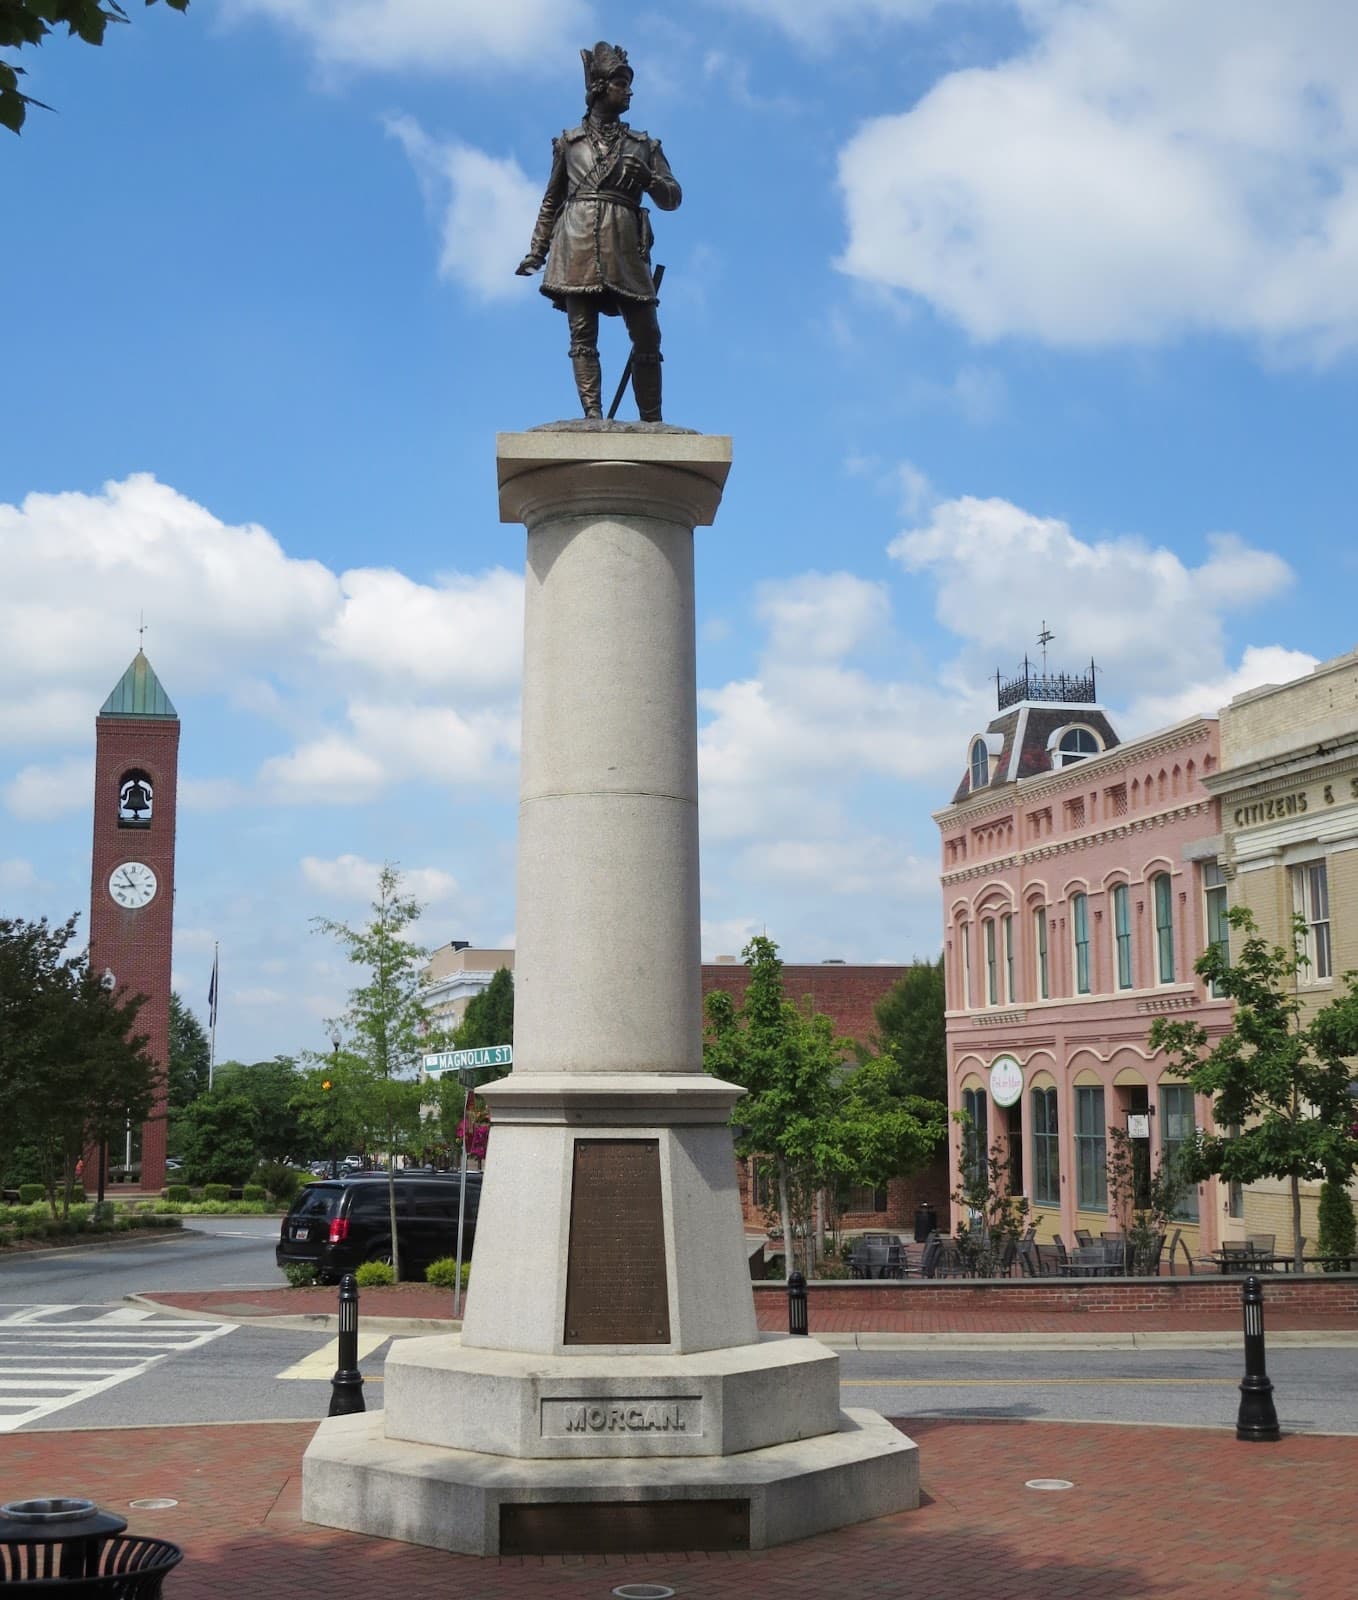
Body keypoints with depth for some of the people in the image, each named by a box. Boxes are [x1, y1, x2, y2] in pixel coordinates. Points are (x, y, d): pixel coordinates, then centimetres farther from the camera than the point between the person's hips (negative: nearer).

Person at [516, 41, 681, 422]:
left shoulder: (644, 145, 20)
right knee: (583, 337, -9)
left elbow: (673, 197, 15)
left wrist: (647, 178, -5)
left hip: (625, 249, 1)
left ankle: (652, 423, 1)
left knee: (647, 338, -3)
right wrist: (536, 252, 12)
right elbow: (551, 202, 19)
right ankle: (593, 416, -12)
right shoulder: (569, 142, 16)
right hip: (578, 247, -1)